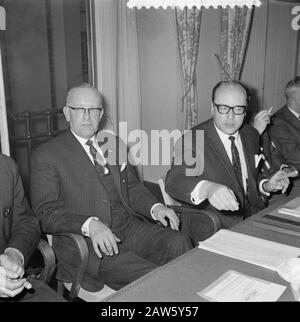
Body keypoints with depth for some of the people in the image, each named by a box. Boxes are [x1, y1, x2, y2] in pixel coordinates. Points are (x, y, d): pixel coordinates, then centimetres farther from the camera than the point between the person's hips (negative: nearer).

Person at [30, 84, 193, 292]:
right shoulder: (46, 156, 0)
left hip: (128, 228, 5)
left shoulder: (115, 144, 18)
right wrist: (90, 225, -25)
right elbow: (46, 212, -8)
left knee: (179, 242, -21)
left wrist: (155, 207, -4)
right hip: (83, 240, -5)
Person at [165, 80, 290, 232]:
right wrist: (206, 188, -46)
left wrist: (265, 186, -1)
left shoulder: (251, 134, 8)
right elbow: (173, 181, -27)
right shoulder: (193, 140, -12)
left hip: (254, 216, 7)